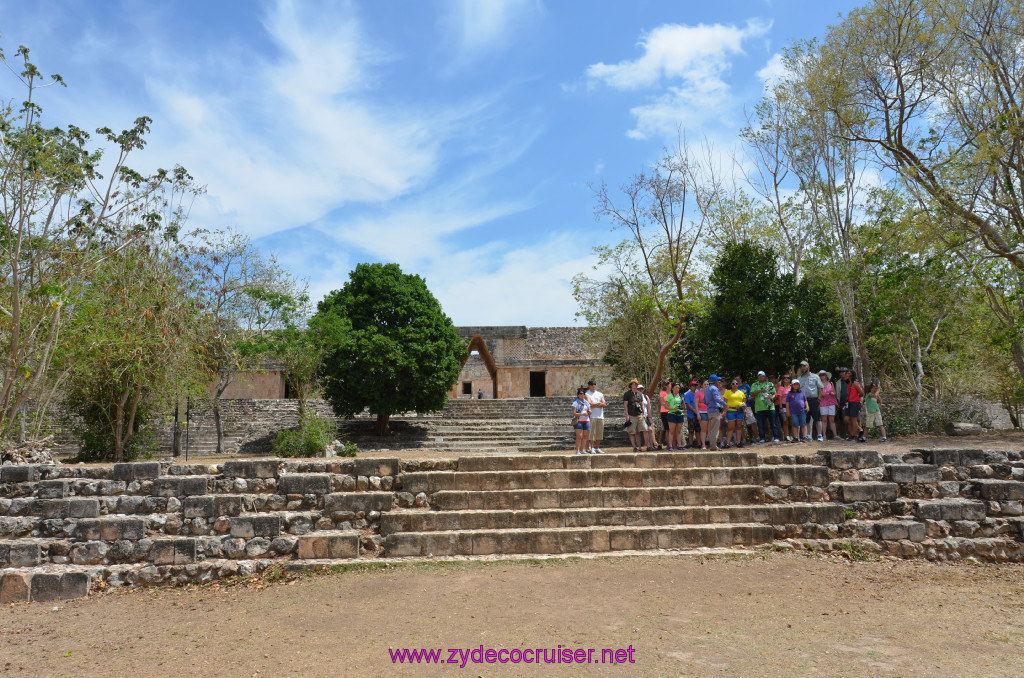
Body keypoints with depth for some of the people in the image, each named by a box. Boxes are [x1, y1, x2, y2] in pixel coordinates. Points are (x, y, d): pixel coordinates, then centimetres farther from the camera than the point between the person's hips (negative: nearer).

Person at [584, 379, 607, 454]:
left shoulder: (600, 394, 17)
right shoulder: (587, 394, 2)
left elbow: (604, 404, 5)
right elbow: (589, 404, -12)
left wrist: (594, 405, -7)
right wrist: (599, 404, -4)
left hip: (600, 416, 5)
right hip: (592, 416, -5)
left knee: (599, 433, 6)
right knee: (591, 433, -8)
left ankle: (597, 448, 14)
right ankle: (592, 449, -4)